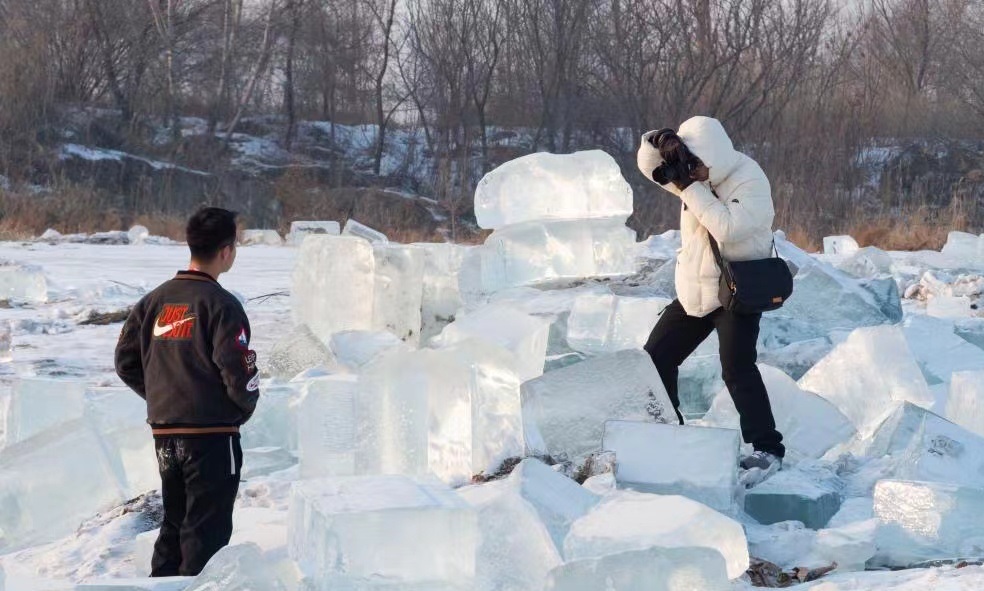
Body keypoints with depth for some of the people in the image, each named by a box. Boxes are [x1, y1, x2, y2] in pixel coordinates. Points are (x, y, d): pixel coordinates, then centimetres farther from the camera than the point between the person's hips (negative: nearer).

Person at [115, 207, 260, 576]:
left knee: (174, 523, 18)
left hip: (164, 431, 7)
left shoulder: (155, 301, 7)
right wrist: (246, 406, 2)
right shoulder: (220, 304, -14)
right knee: (207, 530, 0)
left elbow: (126, 363, 10)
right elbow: (238, 371, -18)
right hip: (213, 434, -7)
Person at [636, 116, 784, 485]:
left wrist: (690, 185, -28)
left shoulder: (750, 183, -20)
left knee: (736, 368, -24)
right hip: (693, 292, 8)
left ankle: (767, 452, -22)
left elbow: (727, 227, -32)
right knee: (656, 359, 11)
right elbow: (649, 164, 5)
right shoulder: (694, 175, 2)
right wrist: (660, 140, -18)